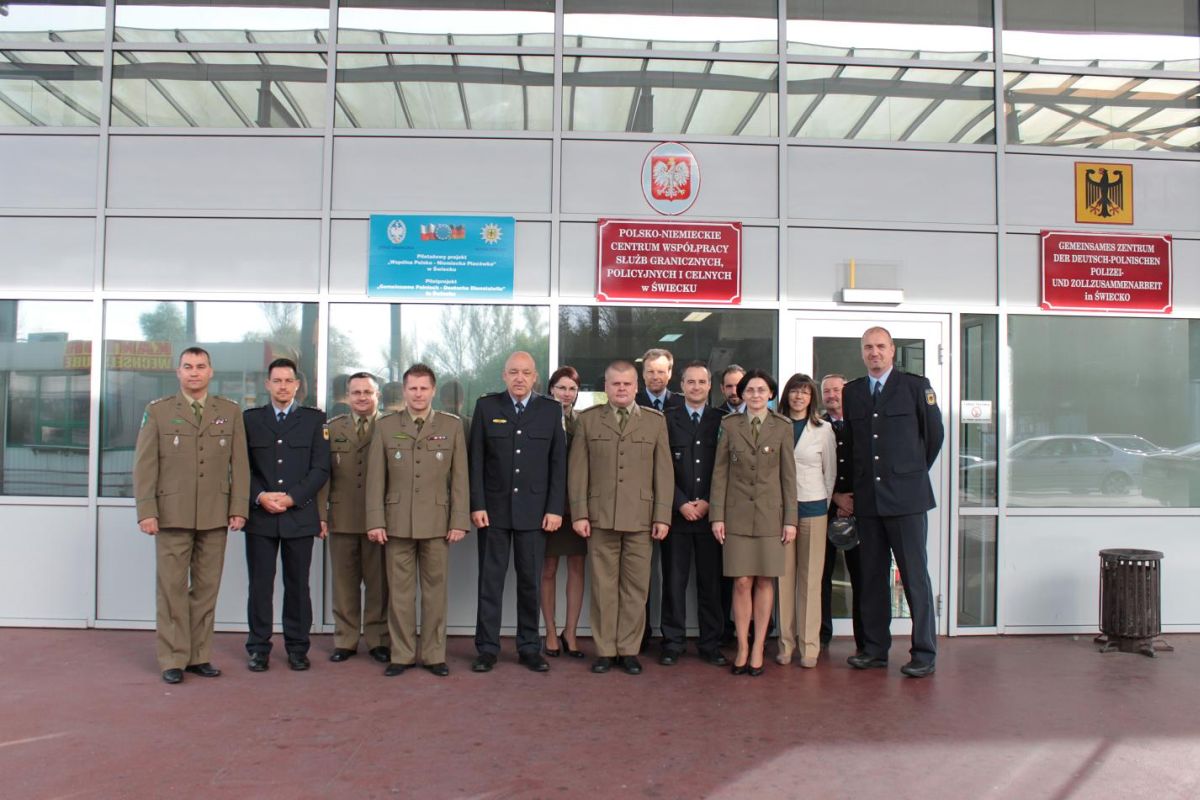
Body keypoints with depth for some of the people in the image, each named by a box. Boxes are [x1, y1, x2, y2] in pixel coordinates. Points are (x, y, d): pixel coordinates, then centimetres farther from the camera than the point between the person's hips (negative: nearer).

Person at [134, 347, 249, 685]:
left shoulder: (230, 412, 9)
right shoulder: (158, 411, 5)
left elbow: (240, 463, 6)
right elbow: (144, 464, 1)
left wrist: (239, 509, -1)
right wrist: (146, 512, -6)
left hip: (215, 516, 2)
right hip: (172, 515, -1)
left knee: (206, 588, 6)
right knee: (172, 589, 2)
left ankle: (199, 656, 16)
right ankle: (173, 659, 11)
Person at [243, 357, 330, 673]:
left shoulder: (314, 419, 7)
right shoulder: (250, 418, 10)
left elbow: (321, 468, 1)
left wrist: (292, 498, -9)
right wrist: (260, 496, -10)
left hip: (300, 516, -1)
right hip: (260, 516, 1)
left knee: (298, 584, 5)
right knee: (260, 584, 4)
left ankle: (297, 647, 15)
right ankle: (259, 648, 14)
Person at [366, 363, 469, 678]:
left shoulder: (452, 426, 5)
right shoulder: (385, 426, 6)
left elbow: (460, 477, 2)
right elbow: (375, 478, 3)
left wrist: (459, 521, -3)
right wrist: (375, 521, -3)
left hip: (437, 522, 0)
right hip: (397, 522, 1)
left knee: (435, 589, 6)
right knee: (399, 591, 6)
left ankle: (434, 655, 16)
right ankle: (402, 655, 17)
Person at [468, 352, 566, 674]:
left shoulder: (551, 410, 5)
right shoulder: (486, 406, 4)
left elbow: (558, 462, 3)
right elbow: (476, 460, 2)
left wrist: (555, 509, -3)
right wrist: (477, 505, -5)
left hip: (534, 510, 0)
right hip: (494, 508, 0)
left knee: (531, 582, 7)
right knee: (490, 581, 5)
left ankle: (529, 647, 17)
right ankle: (487, 648, 14)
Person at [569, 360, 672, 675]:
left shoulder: (655, 421, 8)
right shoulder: (588, 419, 8)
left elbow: (663, 471, 5)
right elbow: (577, 470, 5)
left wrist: (662, 516, -1)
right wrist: (579, 513, -2)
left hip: (640, 518, 0)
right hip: (600, 517, 0)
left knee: (636, 587, 4)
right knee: (603, 585, 4)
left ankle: (629, 650, 15)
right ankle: (605, 650, 14)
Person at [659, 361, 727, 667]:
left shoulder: (722, 420, 7)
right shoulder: (667, 419, 5)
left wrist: (708, 503, -5)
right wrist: (681, 504, -8)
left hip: (711, 513, 1)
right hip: (676, 512, -1)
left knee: (711, 582, 5)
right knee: (674, 581, 3)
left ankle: (711, 644, 14)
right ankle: (673, 642, 12)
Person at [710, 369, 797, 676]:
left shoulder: (782, 426, 4)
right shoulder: (729, 425, 4)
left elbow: (788, 474, 4)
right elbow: (720, 472, 4)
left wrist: (790, 518, -1)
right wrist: (717, 515, -1)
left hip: (770, 513, 0)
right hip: (738, 513, 0)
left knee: (765, 581, 3)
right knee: (742, 582, -1)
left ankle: (758, 648, 13)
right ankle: (742, 647, 10)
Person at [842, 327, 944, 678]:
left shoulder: (915, 385, 1)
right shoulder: (851, 392, 12)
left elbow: (934, 434, 8)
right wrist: (856, 485, 12)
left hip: (905, 496, -4)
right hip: (867, 498, 4)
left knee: (915, 575, -1)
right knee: (872, 576, 9)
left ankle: (924, 653, 8)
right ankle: (875, 648, 18)